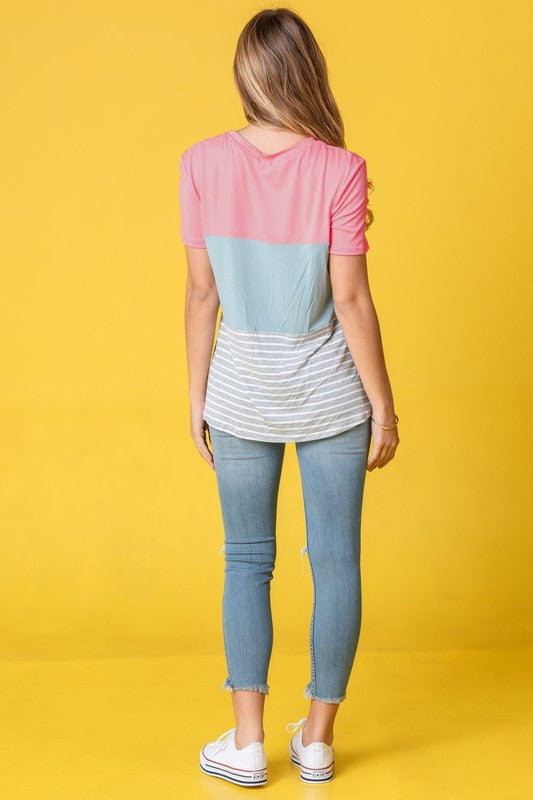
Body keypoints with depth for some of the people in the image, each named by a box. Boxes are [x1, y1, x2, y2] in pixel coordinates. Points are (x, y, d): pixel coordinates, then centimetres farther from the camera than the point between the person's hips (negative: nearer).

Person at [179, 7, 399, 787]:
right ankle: (317, 740, 21)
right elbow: (352, 299, -11)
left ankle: (247, 744, 17)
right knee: (336, 561, 10)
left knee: (247, 561, 13)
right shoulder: (340, 172, -13)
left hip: (243, 394, 2)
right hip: (329, 396, -1)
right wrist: (383, 403, -2)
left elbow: (203, 292, -3)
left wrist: (198, 396, 6)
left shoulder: (203, 164, -7)